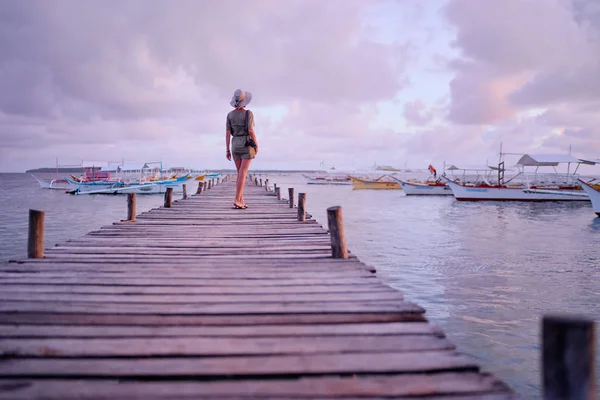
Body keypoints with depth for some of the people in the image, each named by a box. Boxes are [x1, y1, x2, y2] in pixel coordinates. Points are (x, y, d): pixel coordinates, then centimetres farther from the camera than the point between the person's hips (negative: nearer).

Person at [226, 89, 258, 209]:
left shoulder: (230, 115, 4)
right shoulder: (248, 113, -8)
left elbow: (227, 133, 2)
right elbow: (251, 131, -15)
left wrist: (227, 150, 7)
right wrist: (256, 145, -2)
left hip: (235, 146, 4)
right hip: (247, 145, -4)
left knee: (241, 173, 12)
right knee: (243, 174, -7)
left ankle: (241, 201, 8)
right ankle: (237, 200, -17)